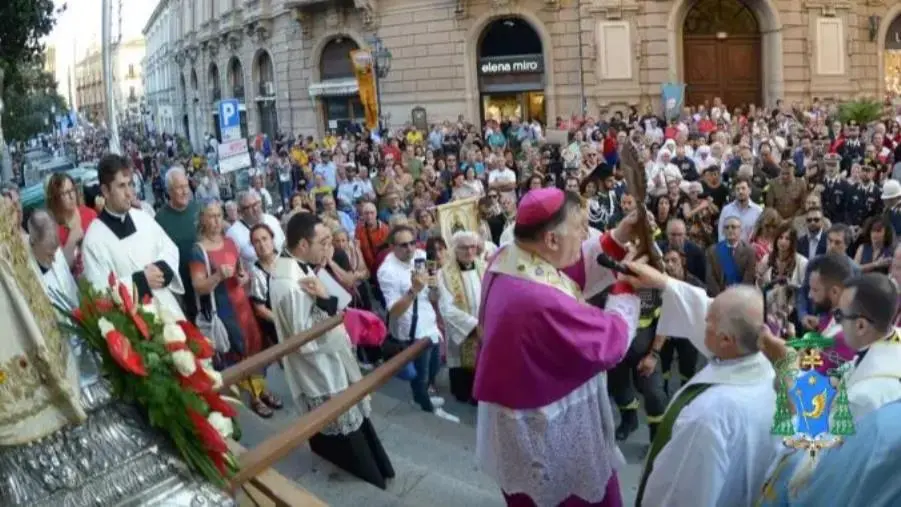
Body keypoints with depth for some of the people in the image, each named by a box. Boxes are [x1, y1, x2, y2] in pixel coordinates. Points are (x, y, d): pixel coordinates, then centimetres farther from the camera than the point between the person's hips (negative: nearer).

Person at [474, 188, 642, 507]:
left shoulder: (507, 258, -9)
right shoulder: (542, 302, -37)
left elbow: (572, 274, 5)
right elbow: (612, 341, -23)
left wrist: (617, 239, -3)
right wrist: (627, 285, -8)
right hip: (549, 432, -9)